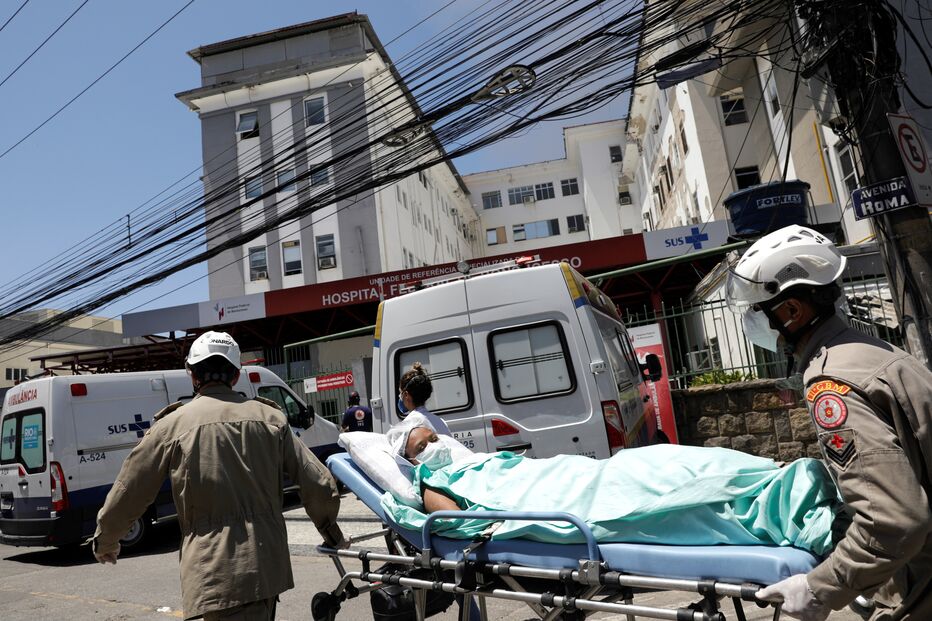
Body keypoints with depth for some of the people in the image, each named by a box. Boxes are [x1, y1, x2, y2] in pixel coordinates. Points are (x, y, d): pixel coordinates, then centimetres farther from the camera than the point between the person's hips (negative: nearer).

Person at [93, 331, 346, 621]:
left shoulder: (172, 426, -3)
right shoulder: (269, 417, 3)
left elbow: (125, 495, 6)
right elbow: (319, 486, 2)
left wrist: (105, 542, 27)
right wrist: (330, 529, 20)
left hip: (215, 574, -4)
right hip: (268, 565, 4)